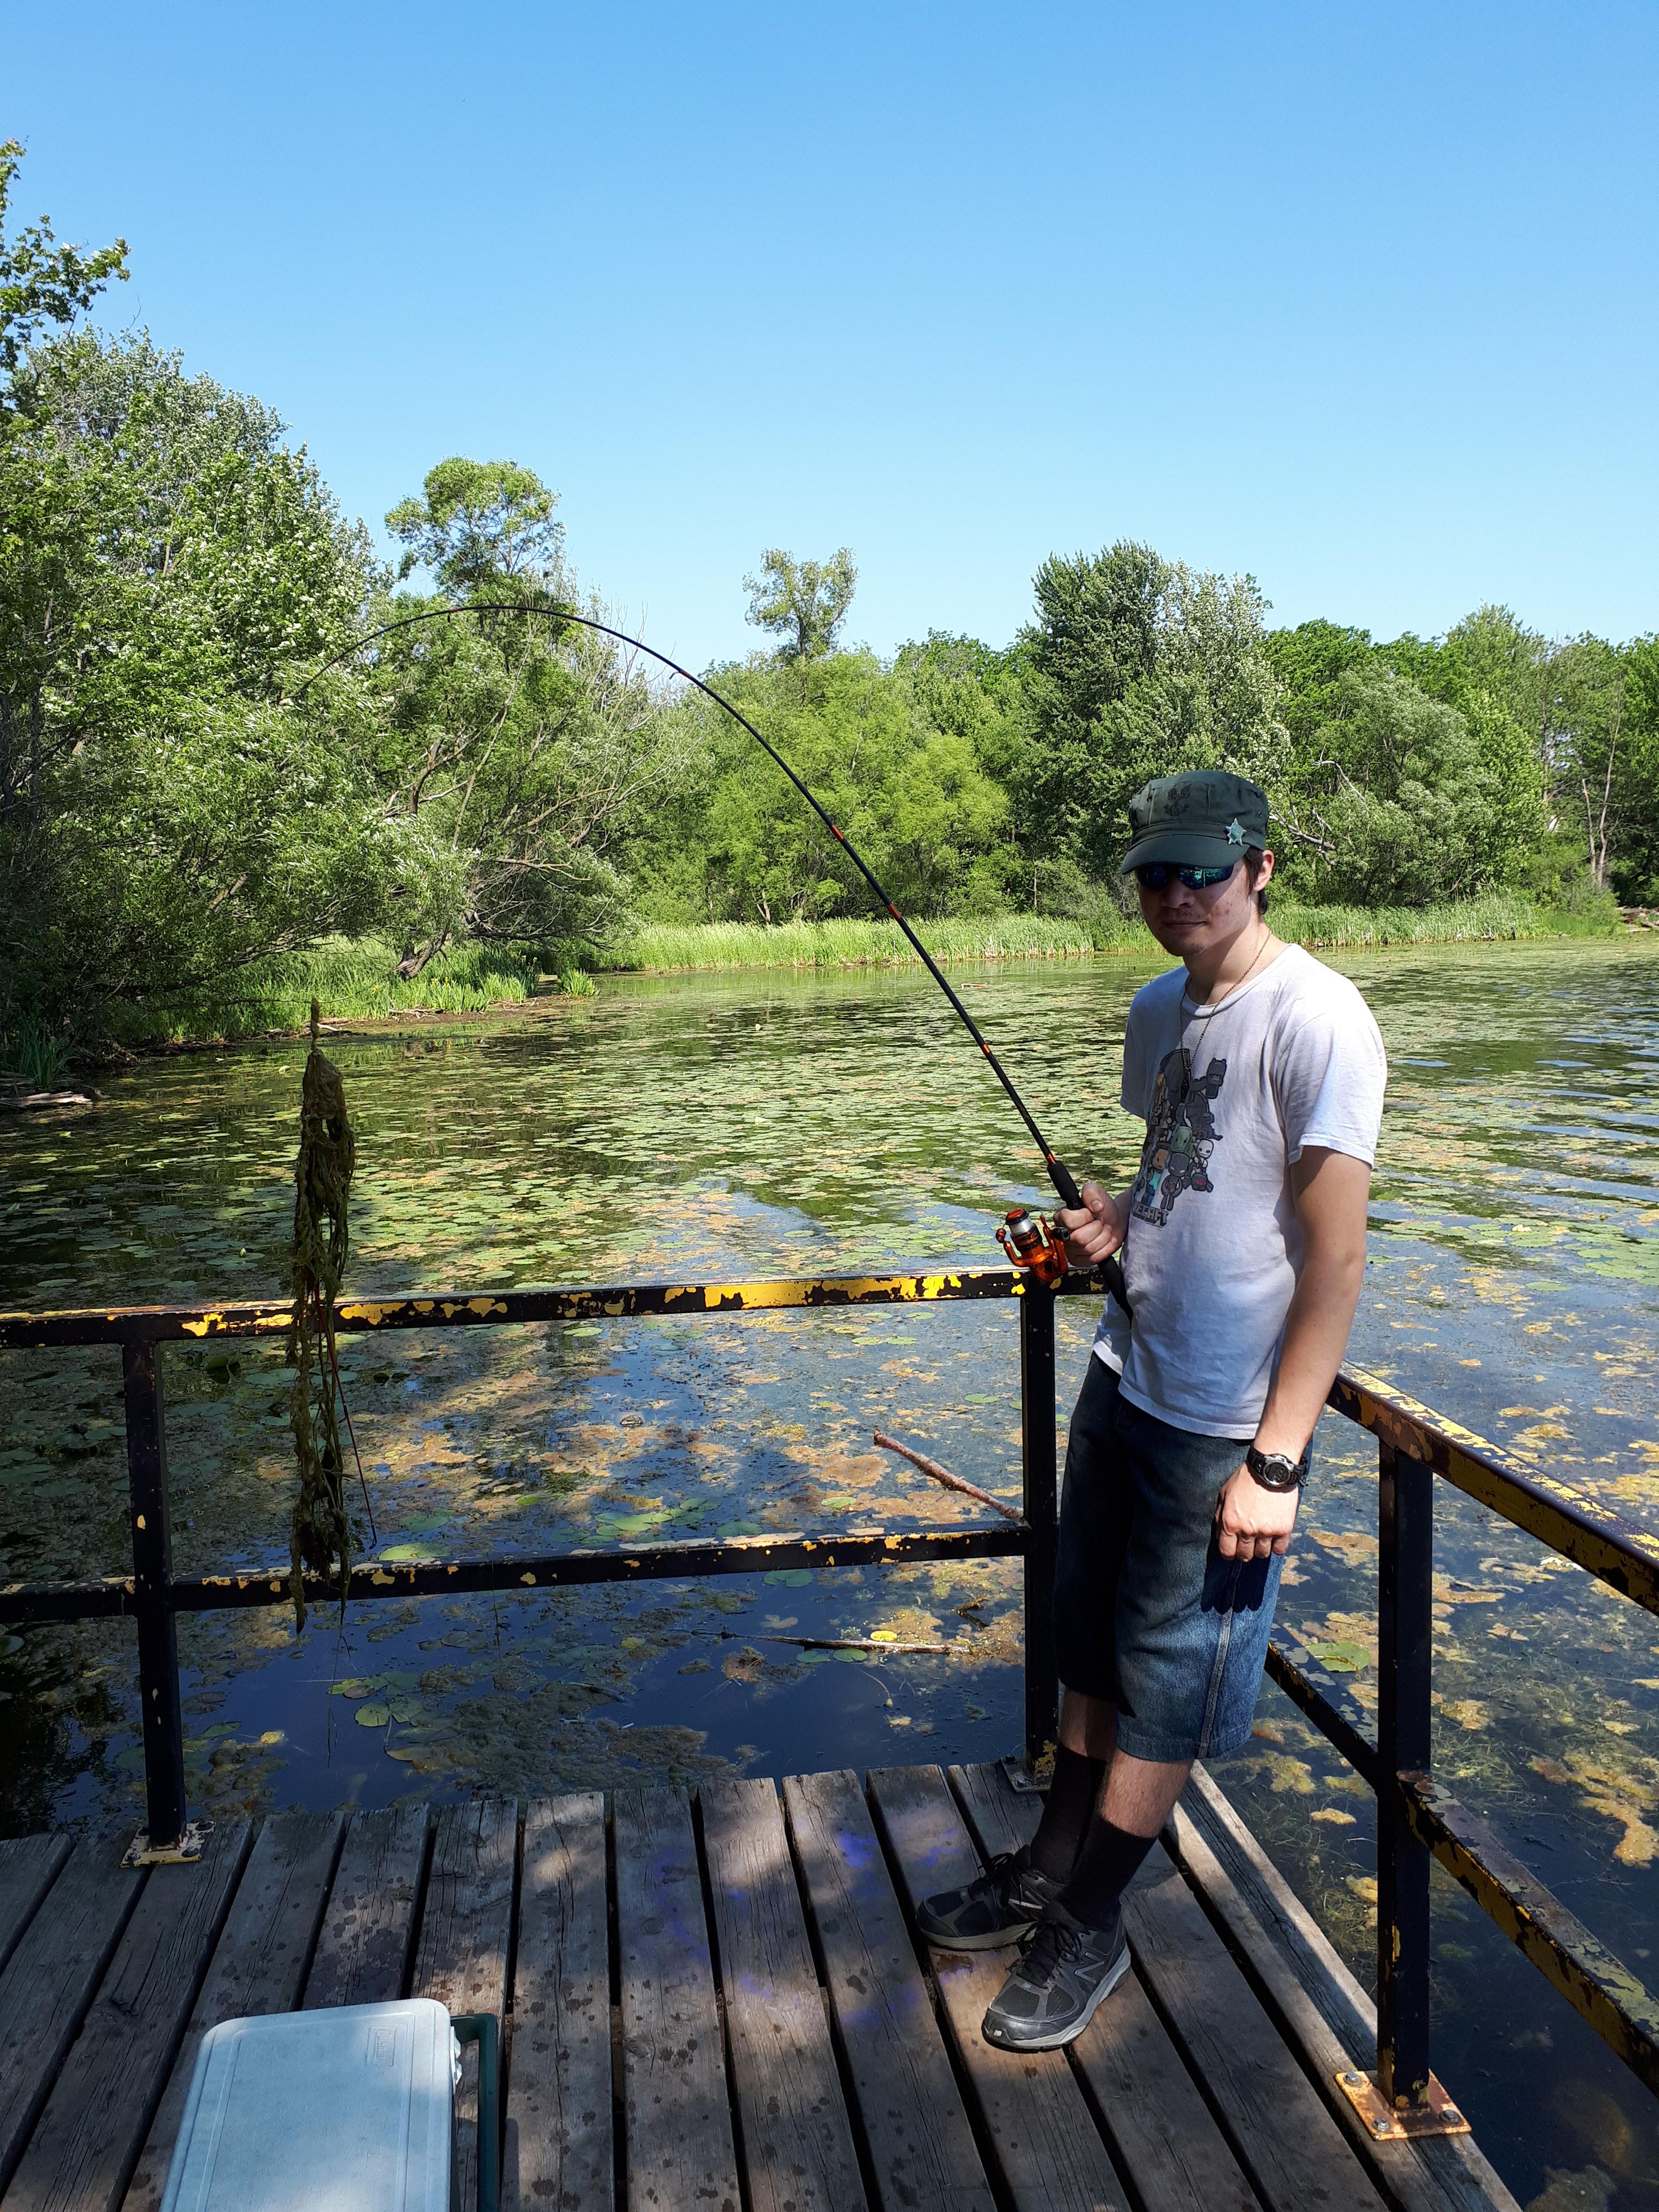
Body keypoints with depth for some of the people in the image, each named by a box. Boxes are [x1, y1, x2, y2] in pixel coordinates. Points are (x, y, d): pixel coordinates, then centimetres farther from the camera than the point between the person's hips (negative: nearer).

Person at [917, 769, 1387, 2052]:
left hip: (1228, 1426, -7)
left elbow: (1337, 1255, -20)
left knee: (1168, 1681, 8)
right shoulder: (1160, 1009, 7)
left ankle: (1090, 1930, 26)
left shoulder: (1316, 1021, -19)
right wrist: (1117, 1221, -1)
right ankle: (1051, 1870, 38)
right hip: (1126, 1378, 8)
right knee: (1093, 1643, 19)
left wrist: (1274, 1461, -20)